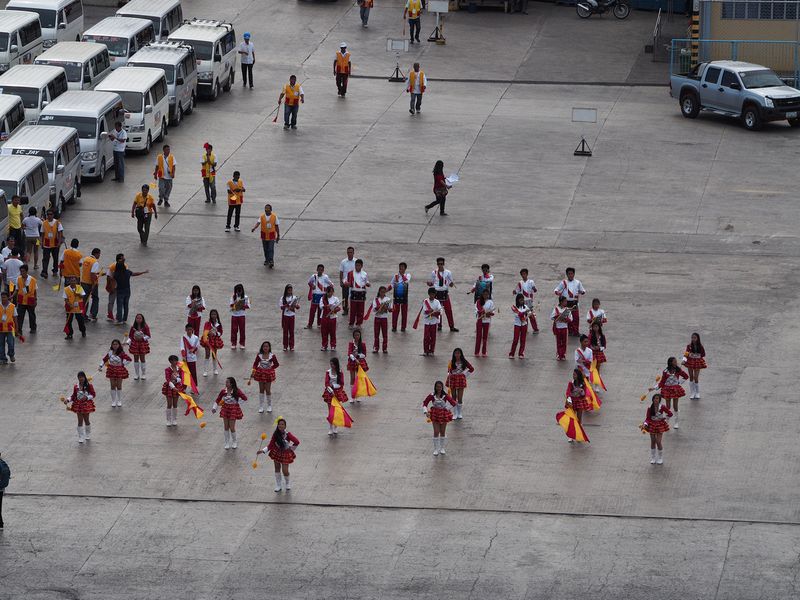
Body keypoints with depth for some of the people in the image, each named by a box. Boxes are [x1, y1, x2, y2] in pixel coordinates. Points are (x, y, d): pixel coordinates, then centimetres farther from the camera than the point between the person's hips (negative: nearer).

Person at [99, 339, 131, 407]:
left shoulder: (121, 353, -13)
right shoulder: (109, 352, -4)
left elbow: (129, 359, -11)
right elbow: (104, 359, 5)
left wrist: (123, 364, -14)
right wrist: (100, 366, -4)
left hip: (119, 370, -2)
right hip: (111, 370, 2)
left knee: (119, 386, 4)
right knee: (113, 386, 6)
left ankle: (119, 401, 18)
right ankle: (113, 401, 16)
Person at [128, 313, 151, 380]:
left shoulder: (145, 327, -8)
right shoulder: (133, 327, -2)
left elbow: (148, 336, -5)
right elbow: (130, 336, 5)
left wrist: (143, 338, -21)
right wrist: (128, 343, -4)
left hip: (143, 344, -2)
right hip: (135, 344, 2)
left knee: (142, 359, 3)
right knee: (136, 359, 6)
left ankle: (144, 374, 15)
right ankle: (136, 374, 16)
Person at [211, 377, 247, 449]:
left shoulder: (237, 391, -15)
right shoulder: (223, 391, -6)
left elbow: (245, 399, -10)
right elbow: (217, 400, 1)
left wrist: (237, 401, -10)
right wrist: (214, 408, -6)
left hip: (233, 409, -3)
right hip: (225, 409, 3)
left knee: (232, 427, -2)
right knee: (226, 427, 7)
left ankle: (234, 442, 22)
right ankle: (227, 443, 22)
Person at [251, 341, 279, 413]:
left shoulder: (272, 356, -10)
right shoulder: (259, 356, -7)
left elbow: (276, 364, 3)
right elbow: (255, 364, -1)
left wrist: (270, 368, -5)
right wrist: (253, 372, -10)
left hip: (268, 374, -1)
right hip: (260, 373, 2)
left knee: (268, 390, 1)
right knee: (261, 390, 8)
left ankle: (269, 406, 20)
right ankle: (261, 406, 17)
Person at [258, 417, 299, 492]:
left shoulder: (287, 434, -23)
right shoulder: (275, 434, -15)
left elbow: (297, 442, -15)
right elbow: (270, 445, -11)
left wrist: (291, 448, -4)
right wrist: (263, 451, -22)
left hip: (285, 453, -2)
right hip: (277, 452, 2)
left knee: (285, 470, -4)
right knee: (277, 468, 11)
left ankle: (287, 483, 27)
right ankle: (278, 486, 27)